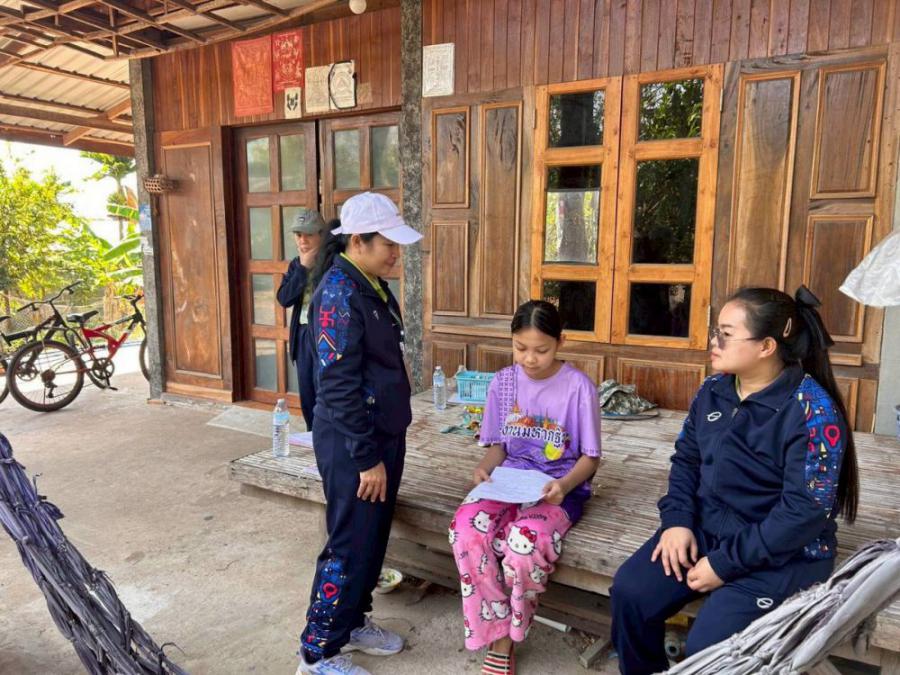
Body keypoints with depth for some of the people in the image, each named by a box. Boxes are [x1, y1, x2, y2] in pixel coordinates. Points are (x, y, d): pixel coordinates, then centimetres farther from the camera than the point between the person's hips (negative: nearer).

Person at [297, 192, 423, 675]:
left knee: (373, 540, 19)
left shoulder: (374, 286, 9)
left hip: (384, 433, 9)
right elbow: (338, 386, -22)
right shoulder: (339, 293, -20)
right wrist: (366, 458, -19)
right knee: (350, 547, 2)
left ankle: (352, 623, 37)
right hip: (353, 442, -9)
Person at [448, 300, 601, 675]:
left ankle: (505, 637, -5)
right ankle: (496, 635, -9)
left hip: (558, 487, -3)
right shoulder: (504, 382, 3)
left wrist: (564, 485, -22)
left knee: (524, 542, -34)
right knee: (466, 530, -28)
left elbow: (590, 457, -3)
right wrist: (484, 468, -11)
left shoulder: (579, 387, -8)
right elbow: (499, 445, 11)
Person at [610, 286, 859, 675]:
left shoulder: (813, 412, -19)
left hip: (783, 554, -6)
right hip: (705, 529, 6)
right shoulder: (714, 390, 2)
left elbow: (805, 512, -21)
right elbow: (686, 458, 11)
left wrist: (725, 563, -20)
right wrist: (677, 520, -7)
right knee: (630, 592, -11)